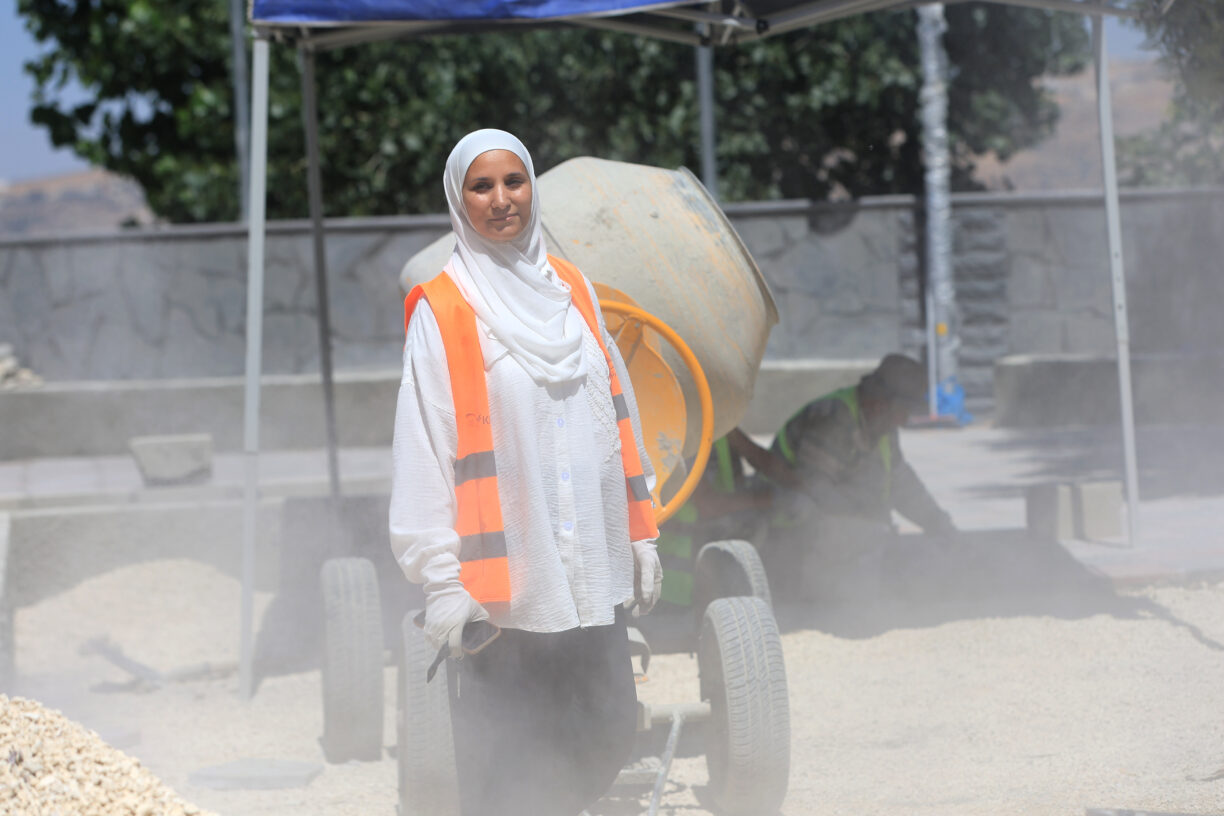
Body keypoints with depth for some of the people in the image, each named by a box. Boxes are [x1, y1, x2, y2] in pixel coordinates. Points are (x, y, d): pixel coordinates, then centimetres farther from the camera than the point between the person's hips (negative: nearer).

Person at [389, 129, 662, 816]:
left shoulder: (571, 290, 13)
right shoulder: (442, 311, -4)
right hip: (501, 579, -5)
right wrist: (440, 578, -13)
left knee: (610, 736, 7)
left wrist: (640, 533, 14)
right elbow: (424, 450, -7)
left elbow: (619, 414, 18)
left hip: (592, 572, 5)